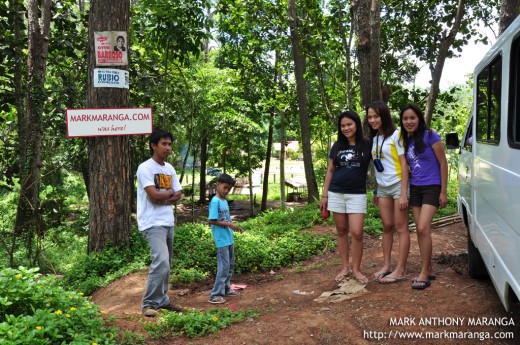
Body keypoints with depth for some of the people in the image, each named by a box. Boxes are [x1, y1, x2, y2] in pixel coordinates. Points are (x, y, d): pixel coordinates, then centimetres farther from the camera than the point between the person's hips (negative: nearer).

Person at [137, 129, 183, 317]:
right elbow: (154, 195, -20)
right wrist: (170, 192, -1)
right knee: (161, 262, -19)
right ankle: (149, 303, -8)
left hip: (168, 222, 8)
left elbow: (178, 195, 9)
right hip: (153, 223, -8)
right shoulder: (145, 168, -11)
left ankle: (162, 300, 24)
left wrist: (163, 199, -11)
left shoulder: (169, 168, 13)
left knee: (165, 264, 12)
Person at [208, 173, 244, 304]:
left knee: (230, 265, 17)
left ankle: (226, 289, 29)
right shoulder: (215, 201, -14)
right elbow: (211, 220, -20)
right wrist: (229, 224, -18)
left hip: (229, 238, 9)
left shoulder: (225, 201, 12)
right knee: (224, 267, -8)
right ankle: (215, 295, -2)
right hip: (221, 240, -9)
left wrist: (234, 226, 0)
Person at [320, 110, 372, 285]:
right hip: (336, 194, 3)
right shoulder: (337, 146, 7)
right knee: (341, 231, 7)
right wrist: (324, 195, 8)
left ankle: (356, 269, 7)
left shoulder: (367, 145, -1)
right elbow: (330, 171, 11)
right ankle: (345, 267, 18)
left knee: (357, 232, -8)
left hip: (357, 194, -2)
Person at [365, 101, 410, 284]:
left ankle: (400, 271, 0)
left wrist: (403, 193, -16)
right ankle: (386, 266, 16)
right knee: (387, 227, 9)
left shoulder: (396, 135, -8)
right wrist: (376, 191, 13)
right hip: (383, 188, 6)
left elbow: (404, 164, -12)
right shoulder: (374, 138, 10)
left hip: (398, 185, -6)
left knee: (401, 228, -2)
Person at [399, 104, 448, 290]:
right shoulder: (406, 140, 8)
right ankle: (428, 270, 17)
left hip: (431, 187, -6)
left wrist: (443, 192, -10)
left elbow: (443, 163, -8)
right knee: (420, 231, 6)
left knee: (423, 229, -14)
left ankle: (424, 273, -5)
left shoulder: (430, 136, -9)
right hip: (414, 189, 6)